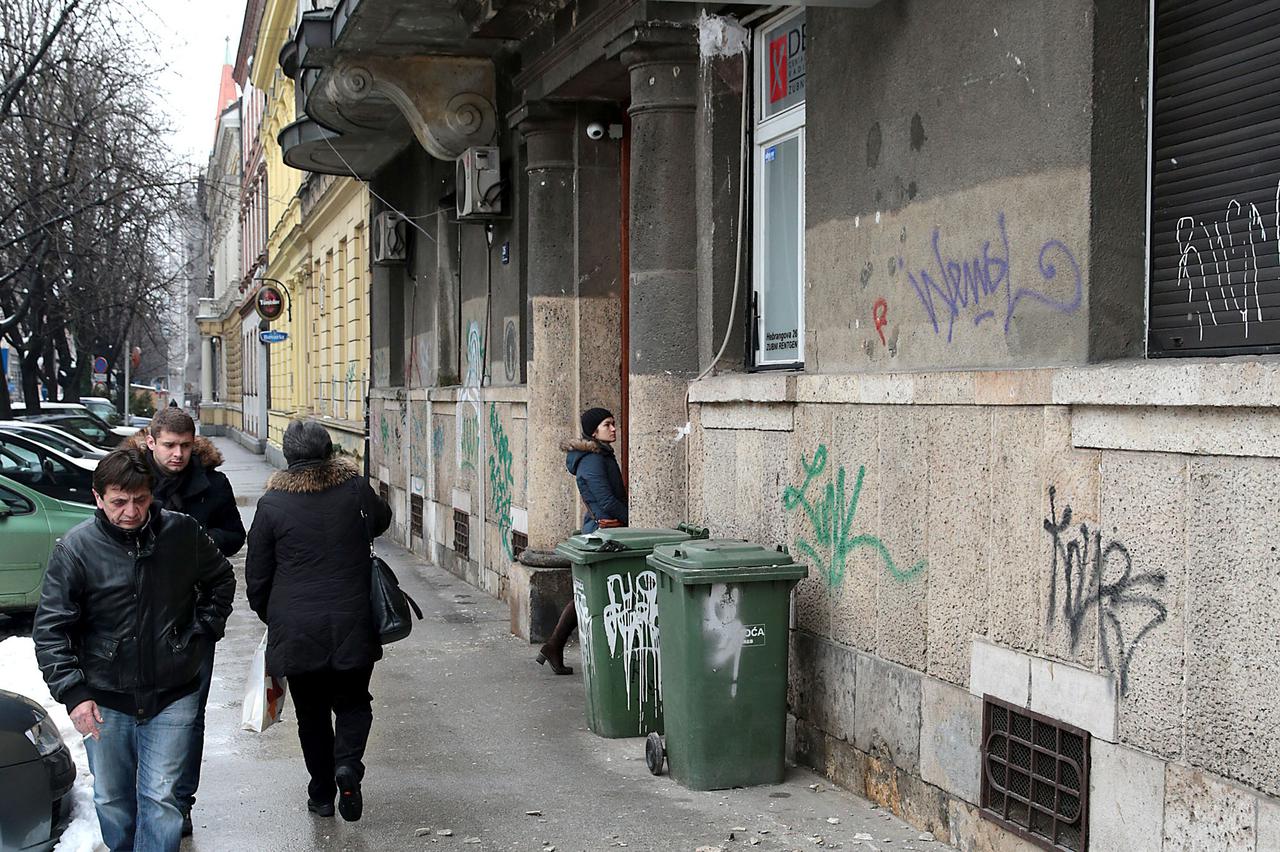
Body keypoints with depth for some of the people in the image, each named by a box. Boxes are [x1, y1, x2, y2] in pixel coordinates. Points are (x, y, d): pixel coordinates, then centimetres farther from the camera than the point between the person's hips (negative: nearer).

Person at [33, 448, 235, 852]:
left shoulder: (182, 532, -6)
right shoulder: (75, 548, -10)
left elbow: (222, 580, 14)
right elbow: (50, 629, -6)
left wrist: (204, 630, 4)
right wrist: (73, 692, -13)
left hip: (171, 697, 0)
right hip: (104, 701, 1)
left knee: (160, 798, 0)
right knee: (112, 800, 15)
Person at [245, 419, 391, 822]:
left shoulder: (272, 504, -6)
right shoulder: (354, 488, -5)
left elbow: (256, 577, 2)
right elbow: (382, 519, 18)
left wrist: (272, 617, 17)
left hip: (295, 631, 0)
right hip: (352, 627, 0)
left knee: (311, 713, 15)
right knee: (352, 702, 16)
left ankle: (322, 793, 20)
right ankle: (348, 764, -9)